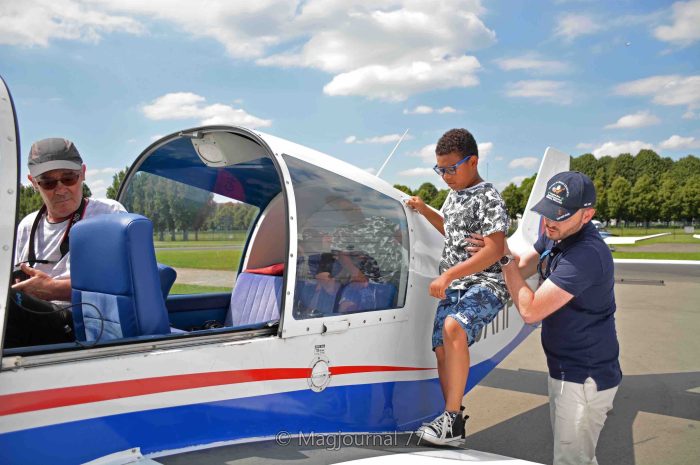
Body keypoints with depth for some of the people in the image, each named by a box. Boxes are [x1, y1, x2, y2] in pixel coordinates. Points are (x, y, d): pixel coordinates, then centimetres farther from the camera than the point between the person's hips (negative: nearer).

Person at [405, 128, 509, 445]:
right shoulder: (454, 195, 14)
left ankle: (452, 417, -25)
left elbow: (494, 250, -24)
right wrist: (424, 210, 19)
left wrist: (448, 274, -28)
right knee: (442, 349, 4)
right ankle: (453, 425, 16)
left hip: (485, 284, -9)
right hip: (454, 287, 9)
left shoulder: (488, 199, -13)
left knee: (453, 327, -34)